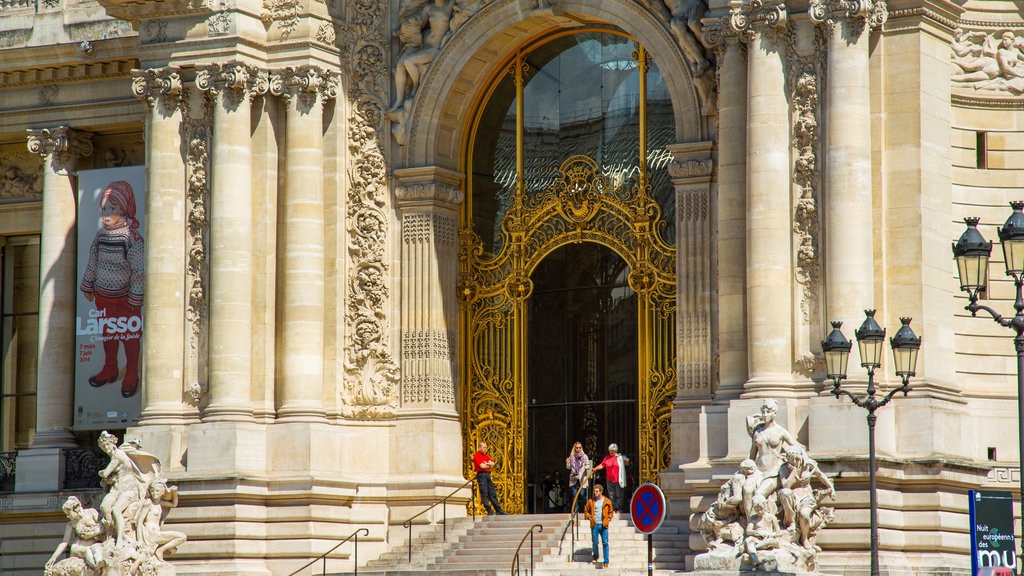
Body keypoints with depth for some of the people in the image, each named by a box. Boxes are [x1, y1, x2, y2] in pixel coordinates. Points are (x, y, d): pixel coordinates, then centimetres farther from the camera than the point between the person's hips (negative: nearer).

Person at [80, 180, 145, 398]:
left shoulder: (132, 238, -19)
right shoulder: (101, 234, -3)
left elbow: (139, 270, -17)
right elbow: (92, 263, 10)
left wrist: (135, 297, -15)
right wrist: (88, 287, 15)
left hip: (125, 298, -5)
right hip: (102, 296, 5)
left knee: (130, 336, 9)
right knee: (107, 333, 20)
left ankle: (131, 376, 26)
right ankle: (110, 370, 38)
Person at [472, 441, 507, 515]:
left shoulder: (486, 455, 19)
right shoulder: (476, 456, -5)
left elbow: (492, 464, 9)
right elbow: (482, 466, -14)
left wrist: (486, 464, -9)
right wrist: (489, 465, 3)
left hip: (488, 475, 8)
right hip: (481, 475, -8)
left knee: (492, 494, 9)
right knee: (484, 494, -7)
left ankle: (498, 510, 11)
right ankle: (490, 511, -9)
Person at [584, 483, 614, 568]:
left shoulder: (607, 501, 3)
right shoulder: (591, 501, 5)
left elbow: (611, 512, 13)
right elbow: (586, 511, 14)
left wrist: (609, 518, -2)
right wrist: (589, 517, -3)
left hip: (604, 525, -1)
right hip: (594, 525, 1)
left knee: (605, 543, -4)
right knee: (595, 542, 7)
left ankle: (606, 562, -2)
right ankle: (595, 557, 33)